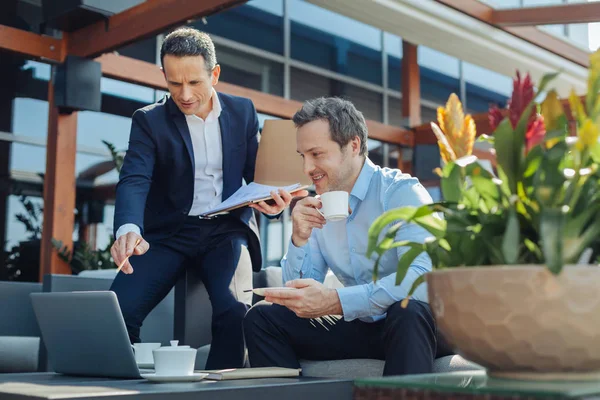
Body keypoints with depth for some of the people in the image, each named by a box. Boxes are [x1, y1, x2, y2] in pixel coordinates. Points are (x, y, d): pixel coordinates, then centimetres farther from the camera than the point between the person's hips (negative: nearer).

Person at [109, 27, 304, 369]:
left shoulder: (243, 112, 9)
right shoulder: (149, 120, 1)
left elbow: (256, 174, 11)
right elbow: (134, 181, -13)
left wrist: (270, 200, -14)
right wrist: (129, 230, -35)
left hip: (227, 229, 1)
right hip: (170, 233, 0)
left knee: (235, 310, -29)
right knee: (117, 310, -22)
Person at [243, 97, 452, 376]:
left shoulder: (401, 192, -15)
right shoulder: (315, 210, 4)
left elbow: (423, 276, -30)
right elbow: (300, 297, 5)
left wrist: (334, 301, -35)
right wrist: (299, 238, -13)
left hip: (416, 323, -5)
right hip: (360, 328, 6)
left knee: (407, 310, -38)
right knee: (261, 317, -4)